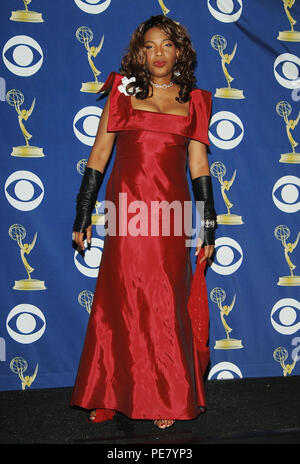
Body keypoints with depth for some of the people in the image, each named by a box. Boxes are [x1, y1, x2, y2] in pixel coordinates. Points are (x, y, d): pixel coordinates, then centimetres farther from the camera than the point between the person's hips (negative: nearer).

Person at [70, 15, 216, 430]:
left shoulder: (194, 101, 14)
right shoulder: (124, 91, 10)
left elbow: (199, 166, 12)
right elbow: (99, 155, 8)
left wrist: (208, 227, 8)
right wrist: (83, 217, 4)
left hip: (171, 213, 1)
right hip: (126, 210, -1)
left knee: (167, 305, 3)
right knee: (121, 301, 1)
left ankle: (168, 400, 18)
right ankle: (110, 395, 17)